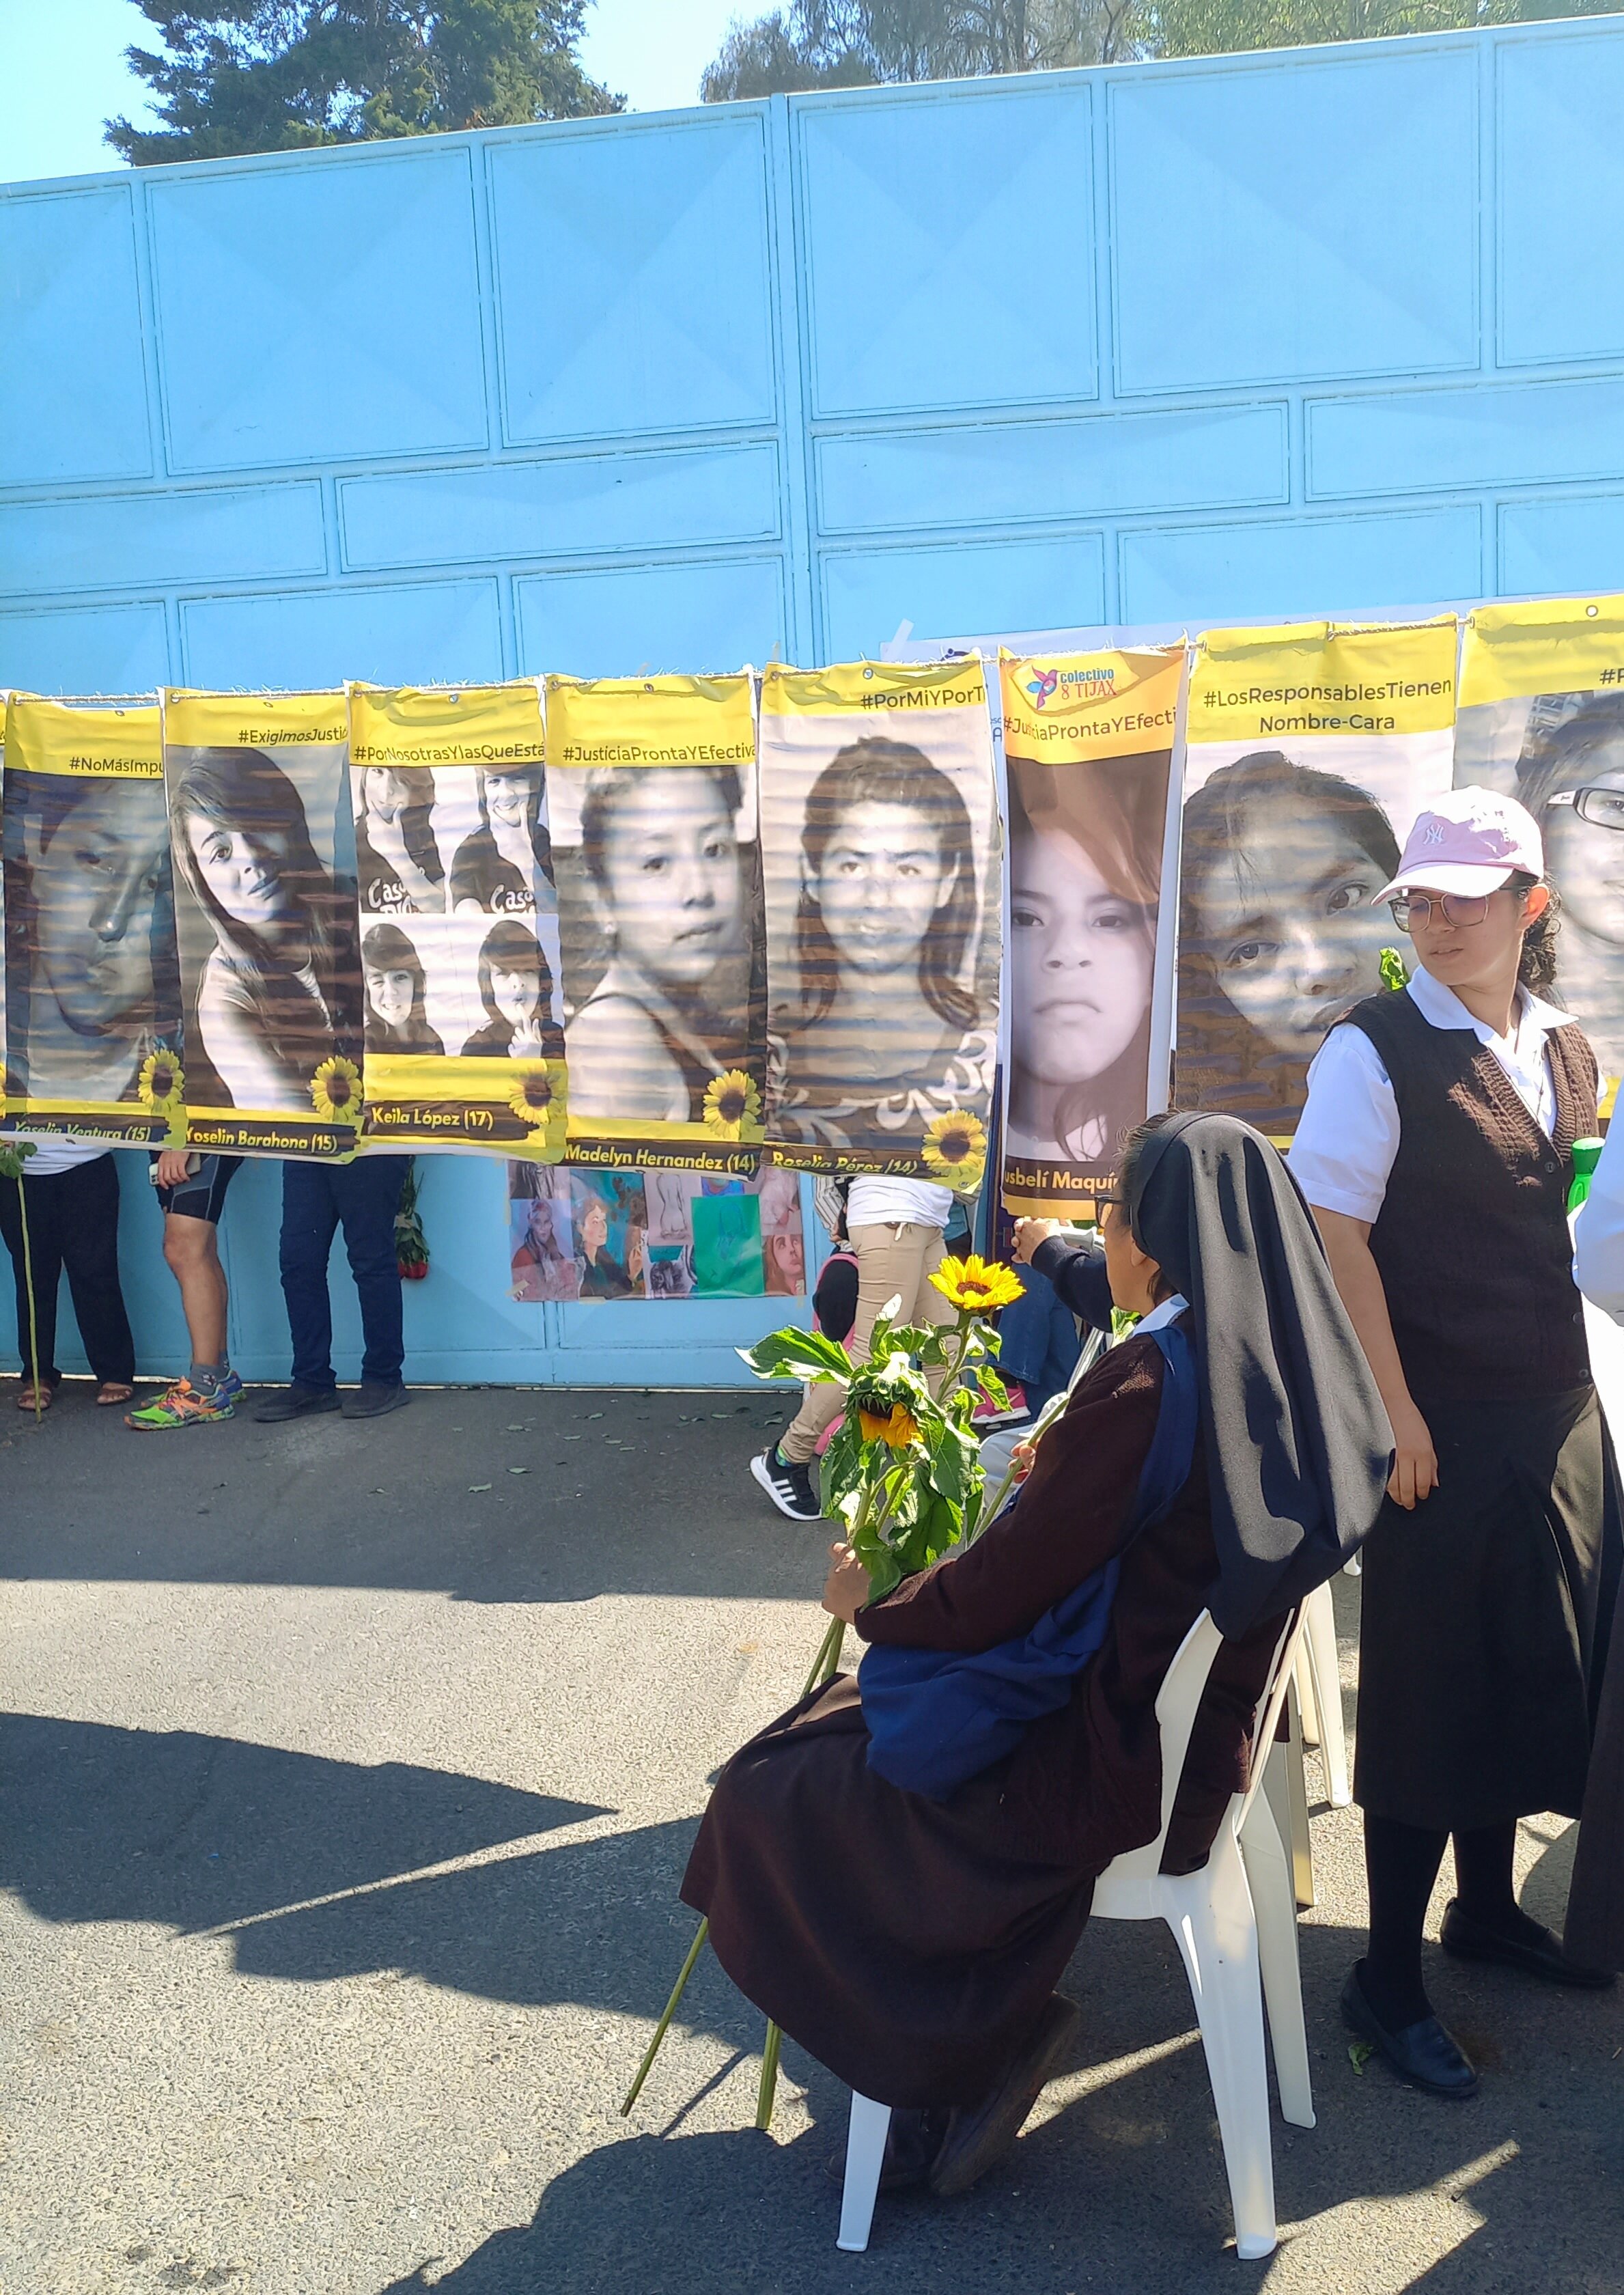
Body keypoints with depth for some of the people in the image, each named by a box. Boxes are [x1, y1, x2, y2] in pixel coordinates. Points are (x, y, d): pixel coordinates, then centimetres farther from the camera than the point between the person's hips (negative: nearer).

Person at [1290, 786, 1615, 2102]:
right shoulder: (1376, 1051, -10)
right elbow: (1334, 1231, -14)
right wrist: (1391, 1405, -17)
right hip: (1442, 1423, -6)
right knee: (1425, 1688, 1)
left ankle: (1488, 1906, 39)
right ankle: (1390, 1979, 17)